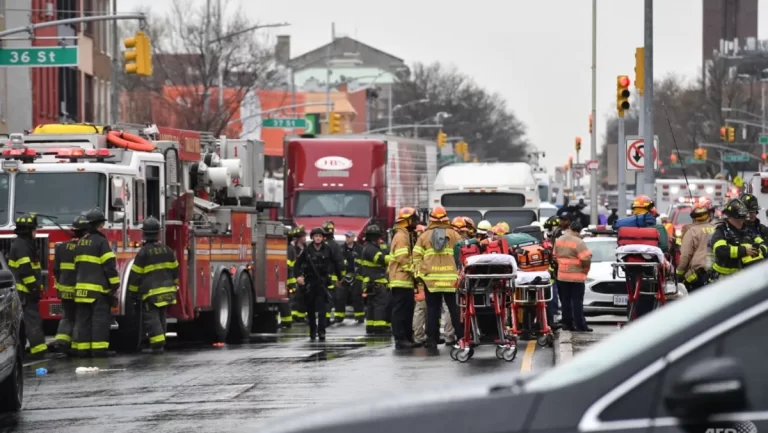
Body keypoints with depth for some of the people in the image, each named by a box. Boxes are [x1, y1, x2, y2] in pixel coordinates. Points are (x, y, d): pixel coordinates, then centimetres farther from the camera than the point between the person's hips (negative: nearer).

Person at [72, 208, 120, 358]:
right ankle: (99, 348, -12)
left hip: (82, 287, 7)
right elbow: (109, 265, -14)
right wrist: (115, 284, -9)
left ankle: (82, 348, 7)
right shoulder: (101, 241, -10)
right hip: (99, 288, -7)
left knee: (83, 318, 8)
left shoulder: (81, 242, 15)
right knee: (100, 318, -7)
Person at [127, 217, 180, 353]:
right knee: (161, 317, 16)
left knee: (151, 317, -6)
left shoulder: (143, 252, -12)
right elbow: (175, 269, 14)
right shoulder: (167, 250, 5)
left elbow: (135, 275, -9)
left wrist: (133, 291, 2)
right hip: (167, 290, 6)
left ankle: (157, 343, -17)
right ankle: (160, 342, 20)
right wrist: (174, 284, 28)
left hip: (151, 292, -6)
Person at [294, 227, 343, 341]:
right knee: (310, 308, 7)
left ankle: (321, 332, -16)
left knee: (321, 308, -12)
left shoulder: (327, 250, 1)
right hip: (309, 282, 1)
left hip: (322, 282, -1)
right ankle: (312, 331, 19)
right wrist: (298, 276, -13)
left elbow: (336, 263, 11)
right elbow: (298, 264, 2)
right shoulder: (307, 250, 0)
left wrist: (339, 277, 16)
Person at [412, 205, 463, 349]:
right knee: (455, 309, 4)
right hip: (450, 278, -1)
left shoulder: (425, 236, 5)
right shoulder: (454, 235, 3)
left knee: (432, 309, 4)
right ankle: (461, 337, 4)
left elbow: (416, 255, 1)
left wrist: (420, 272, 6)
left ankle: (432, 339, 2)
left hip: (431, 278, 1)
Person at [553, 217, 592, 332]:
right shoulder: (578, 242, -17)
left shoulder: (559, 240, 5)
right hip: (576, 276, -6)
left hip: (562, 275, 6)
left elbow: (555, 255, 13)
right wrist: (586, 269, -1)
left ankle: (567, 323, 14)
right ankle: (580, 325, -4)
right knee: (577, 301, -3)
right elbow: (586, 258, -19)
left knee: (565, 300, 12)